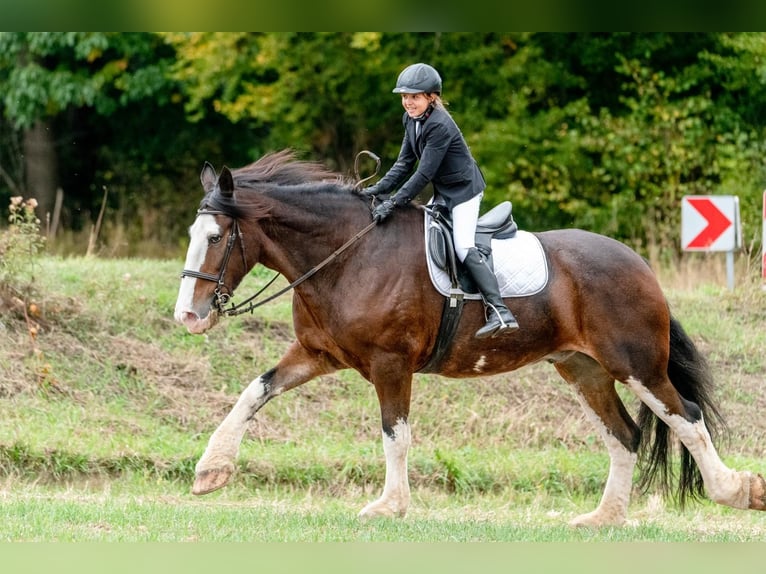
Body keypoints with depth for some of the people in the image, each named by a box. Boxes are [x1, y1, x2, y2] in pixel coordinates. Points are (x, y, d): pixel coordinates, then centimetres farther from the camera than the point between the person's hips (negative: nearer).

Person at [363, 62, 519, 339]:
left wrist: (393, 203, -31)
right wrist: (379, 189, -9)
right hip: (443, 191, 10)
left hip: (464, 189, -10)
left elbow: (424, 173, -29)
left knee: (464, 248, -19)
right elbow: (404, 163, 5)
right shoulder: (411, 119, 2)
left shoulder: (439, 125, -27)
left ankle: (500, 312, -25)